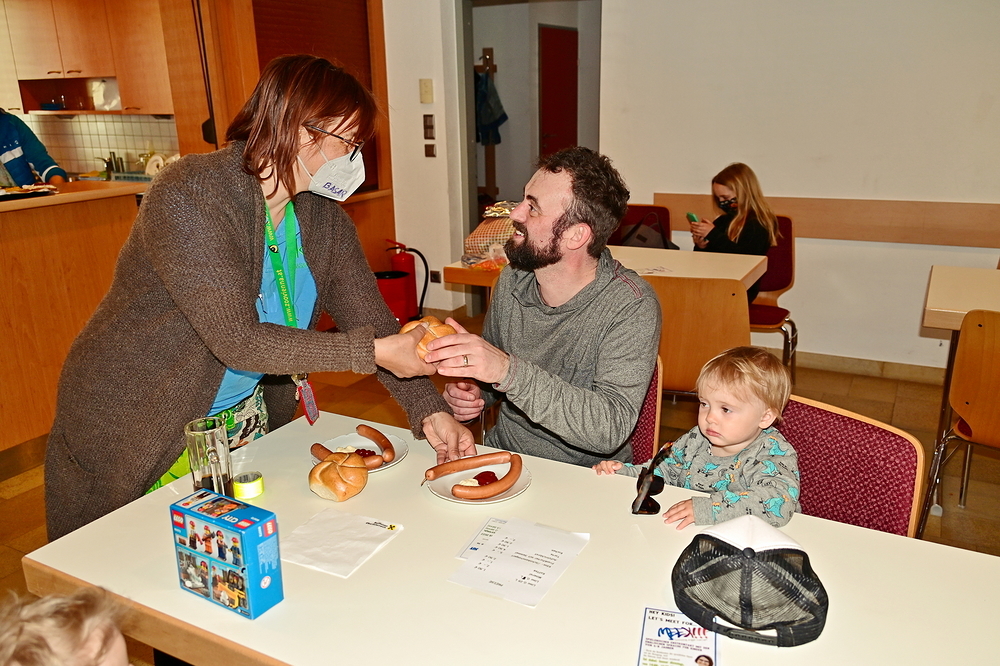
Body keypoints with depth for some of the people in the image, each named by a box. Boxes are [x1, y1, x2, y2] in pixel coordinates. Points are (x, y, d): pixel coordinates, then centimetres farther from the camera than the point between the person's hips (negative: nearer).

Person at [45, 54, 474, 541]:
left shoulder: (323, 215, -4)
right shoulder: (189, 195, -25)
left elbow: (371, 321, -7)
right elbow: (236, 339, -31)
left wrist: (428, 410, -20)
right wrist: (375, 352, -34)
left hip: (246, 421, 6)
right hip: (131, 426, -5)